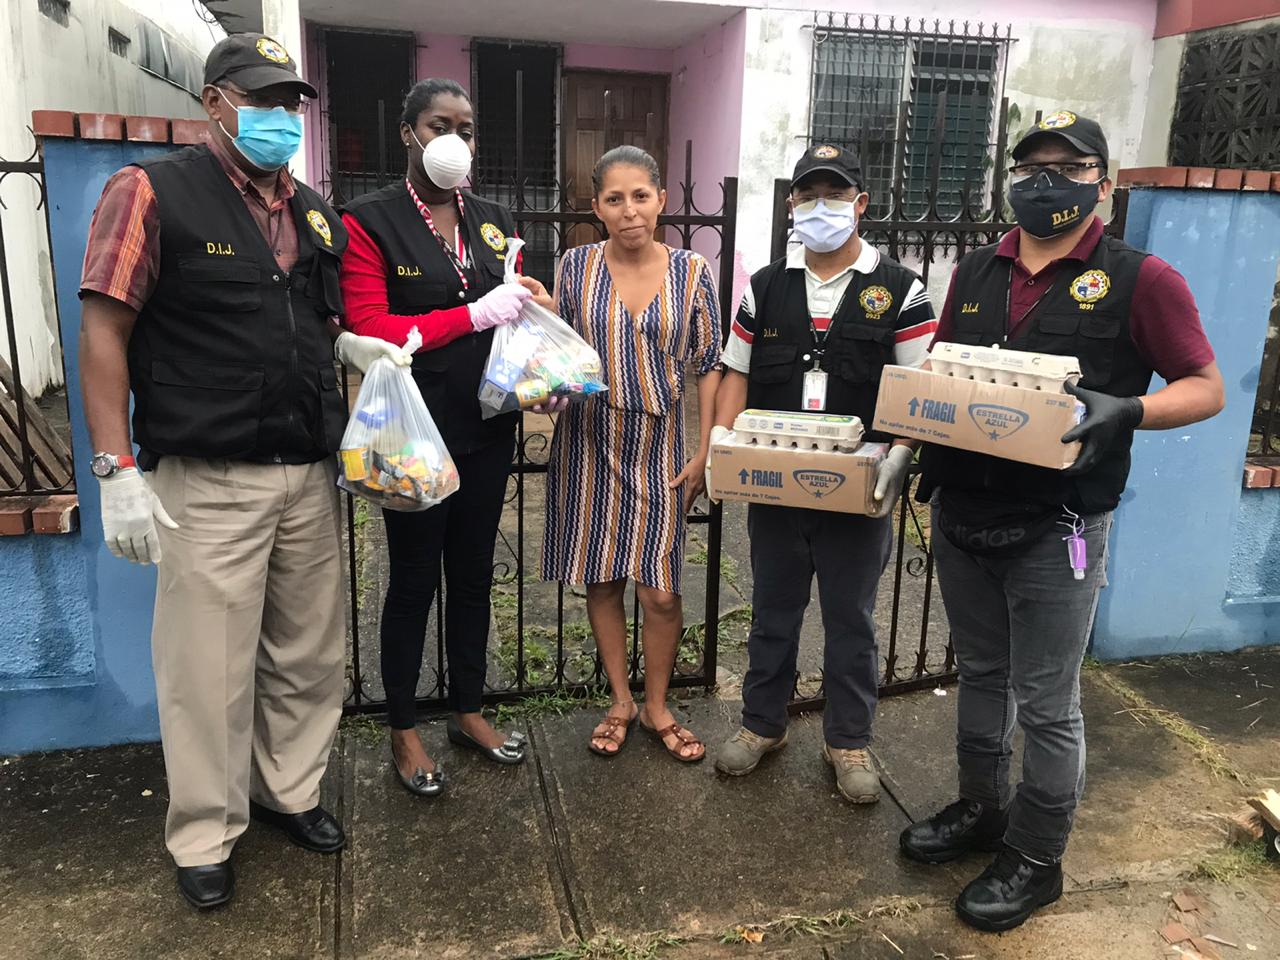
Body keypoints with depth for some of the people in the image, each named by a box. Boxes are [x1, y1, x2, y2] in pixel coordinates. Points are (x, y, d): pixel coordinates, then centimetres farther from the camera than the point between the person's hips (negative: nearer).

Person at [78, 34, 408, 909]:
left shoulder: (313, 212, 14)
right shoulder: (153, 192, -4)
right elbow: (104, 332, -8)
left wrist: (352, 345, 3)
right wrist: (119, 469, -14)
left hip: (311, 474, 6)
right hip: (209, 481, -6)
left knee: (308, 650, 14)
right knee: (210, 663, 3)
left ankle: (290, 789, 34)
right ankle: (205, 837, 22)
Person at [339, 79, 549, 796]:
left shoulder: (493, 221, 11)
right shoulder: (370, 220, -6)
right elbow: (369, 328, -16)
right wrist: (475, 315, -22)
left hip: (487, 428, 5)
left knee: (474, 573, 15)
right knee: (414, 580, 7)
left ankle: (469, 711, 33)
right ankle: (404, 730, 26)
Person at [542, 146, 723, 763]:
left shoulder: (691, 272, -2)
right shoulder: (576, 267, -1)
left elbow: (710, 365, 2)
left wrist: (704, 453, -2)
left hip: (660, 446, -1)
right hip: (590, 443, 1)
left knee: (660, 589, 0)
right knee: (601, 579, 9)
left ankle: (656, 706, 24)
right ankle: (620, 701, 29)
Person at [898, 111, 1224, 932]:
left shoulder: (1140, 280, -6)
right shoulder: (976, 273, 9)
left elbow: (1206, 388, -5)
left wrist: (1126, 411, -24)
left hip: (1055, 531, -5)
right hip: (962, 516, 5)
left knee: (1046, 703, 6)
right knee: (981, 675, 20)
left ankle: (1036, 861, 25)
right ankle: (982, 809, 39)